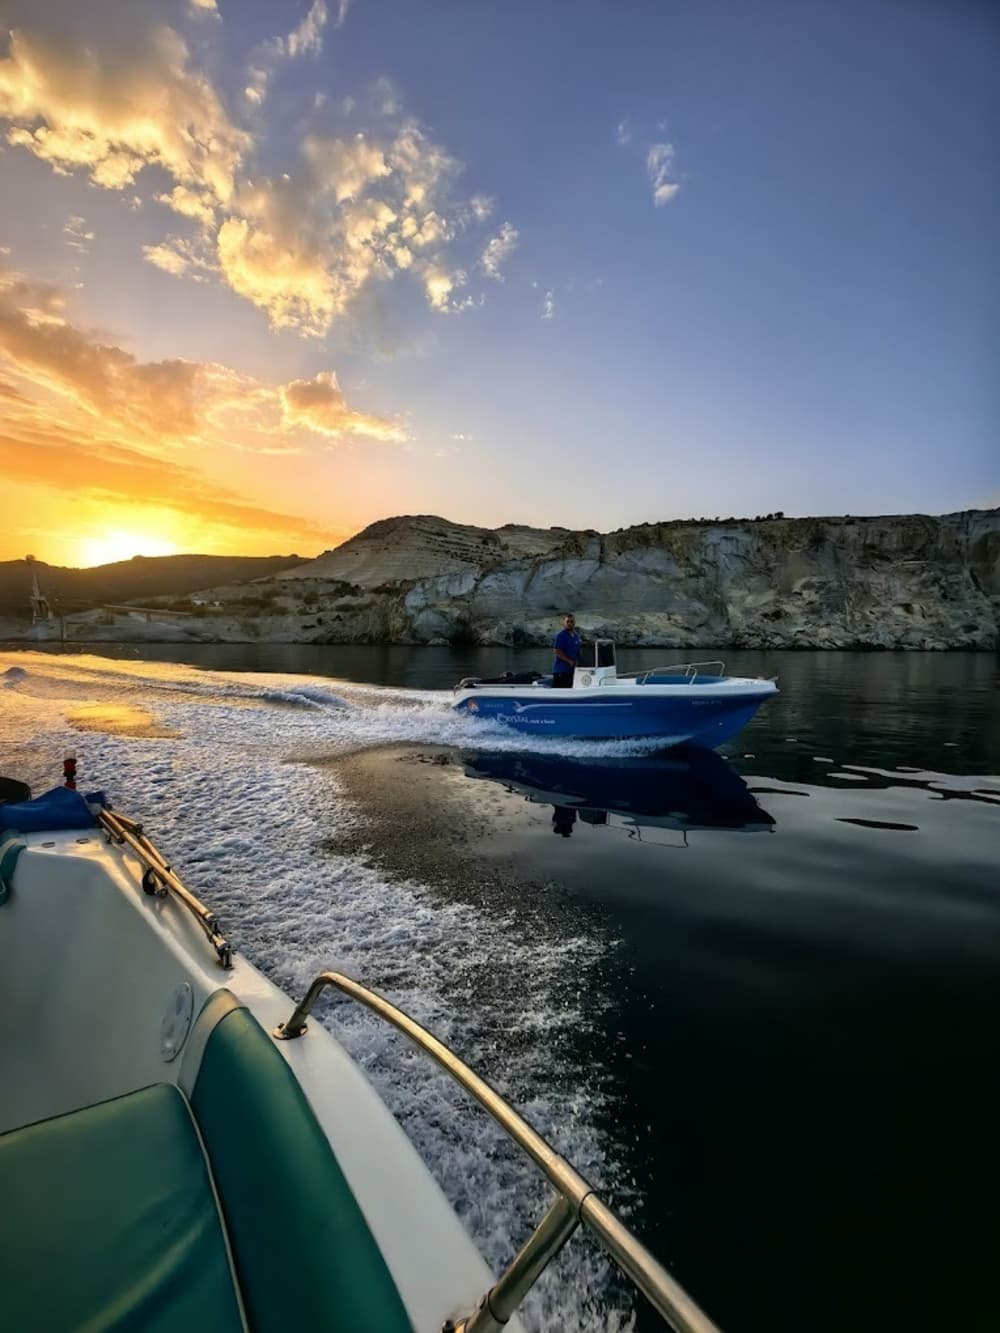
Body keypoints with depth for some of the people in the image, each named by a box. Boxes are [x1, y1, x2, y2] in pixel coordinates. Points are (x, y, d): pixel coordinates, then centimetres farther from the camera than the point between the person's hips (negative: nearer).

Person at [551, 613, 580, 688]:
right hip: (561, 669, -8)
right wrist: (569, 661, -19)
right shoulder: (561, 635, -10)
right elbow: (558, 651, -17)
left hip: (571, 669, 8)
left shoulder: (576, 636, 15)